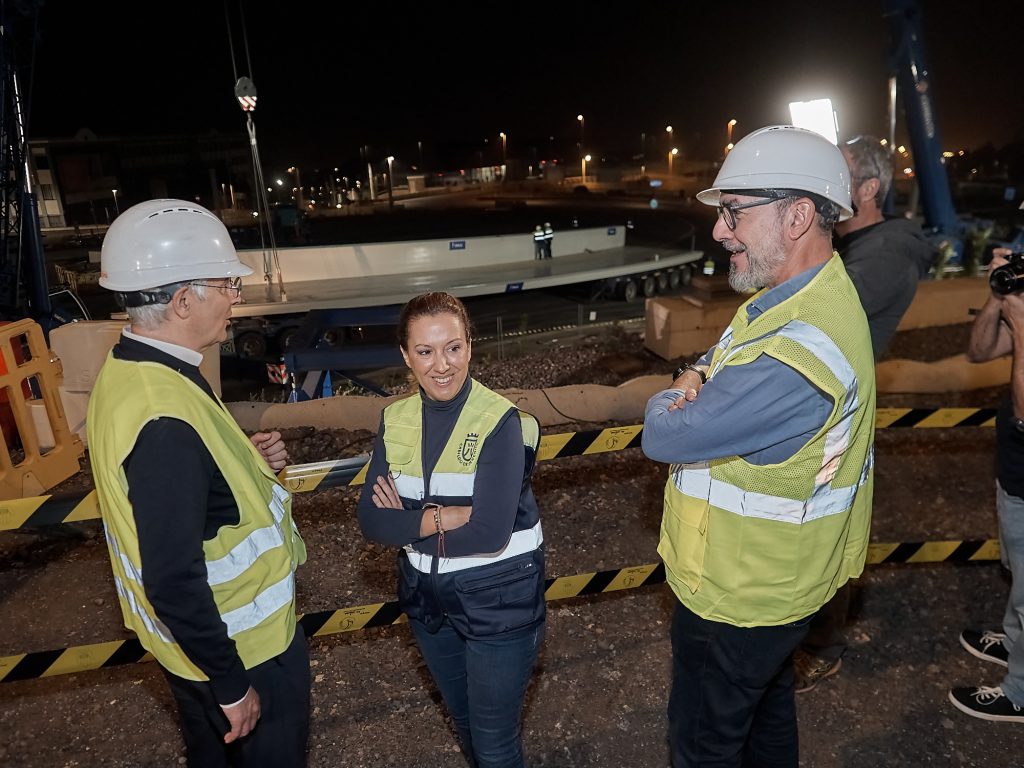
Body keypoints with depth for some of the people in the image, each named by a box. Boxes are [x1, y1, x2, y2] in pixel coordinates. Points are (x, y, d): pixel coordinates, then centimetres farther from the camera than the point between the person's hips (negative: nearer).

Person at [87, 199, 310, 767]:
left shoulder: (127, 371, -3)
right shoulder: (164, 418, -35)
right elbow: (173, 582, -32)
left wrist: (244, 460, -4)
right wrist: (231, 686, -20)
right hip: (236, 645, -9)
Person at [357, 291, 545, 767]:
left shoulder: (500, 422, -21)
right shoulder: (396, 420, -5)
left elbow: (490, 532, -27)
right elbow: (372, 520, -11)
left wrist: (409, 523, -17)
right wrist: (446, 518, -24)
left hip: (499, 602, -5)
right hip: (428, 601, 5)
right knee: (464, 723, 28)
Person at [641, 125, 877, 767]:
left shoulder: (796, 352, -36)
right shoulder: (801, 296, -1)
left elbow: (664, 437, -31)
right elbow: (728, 361, 10)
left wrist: (675, 395, -8)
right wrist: (700, 376, -14)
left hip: (739, 591, -9)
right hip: (775, 573, 9)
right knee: (767, 698, 32)